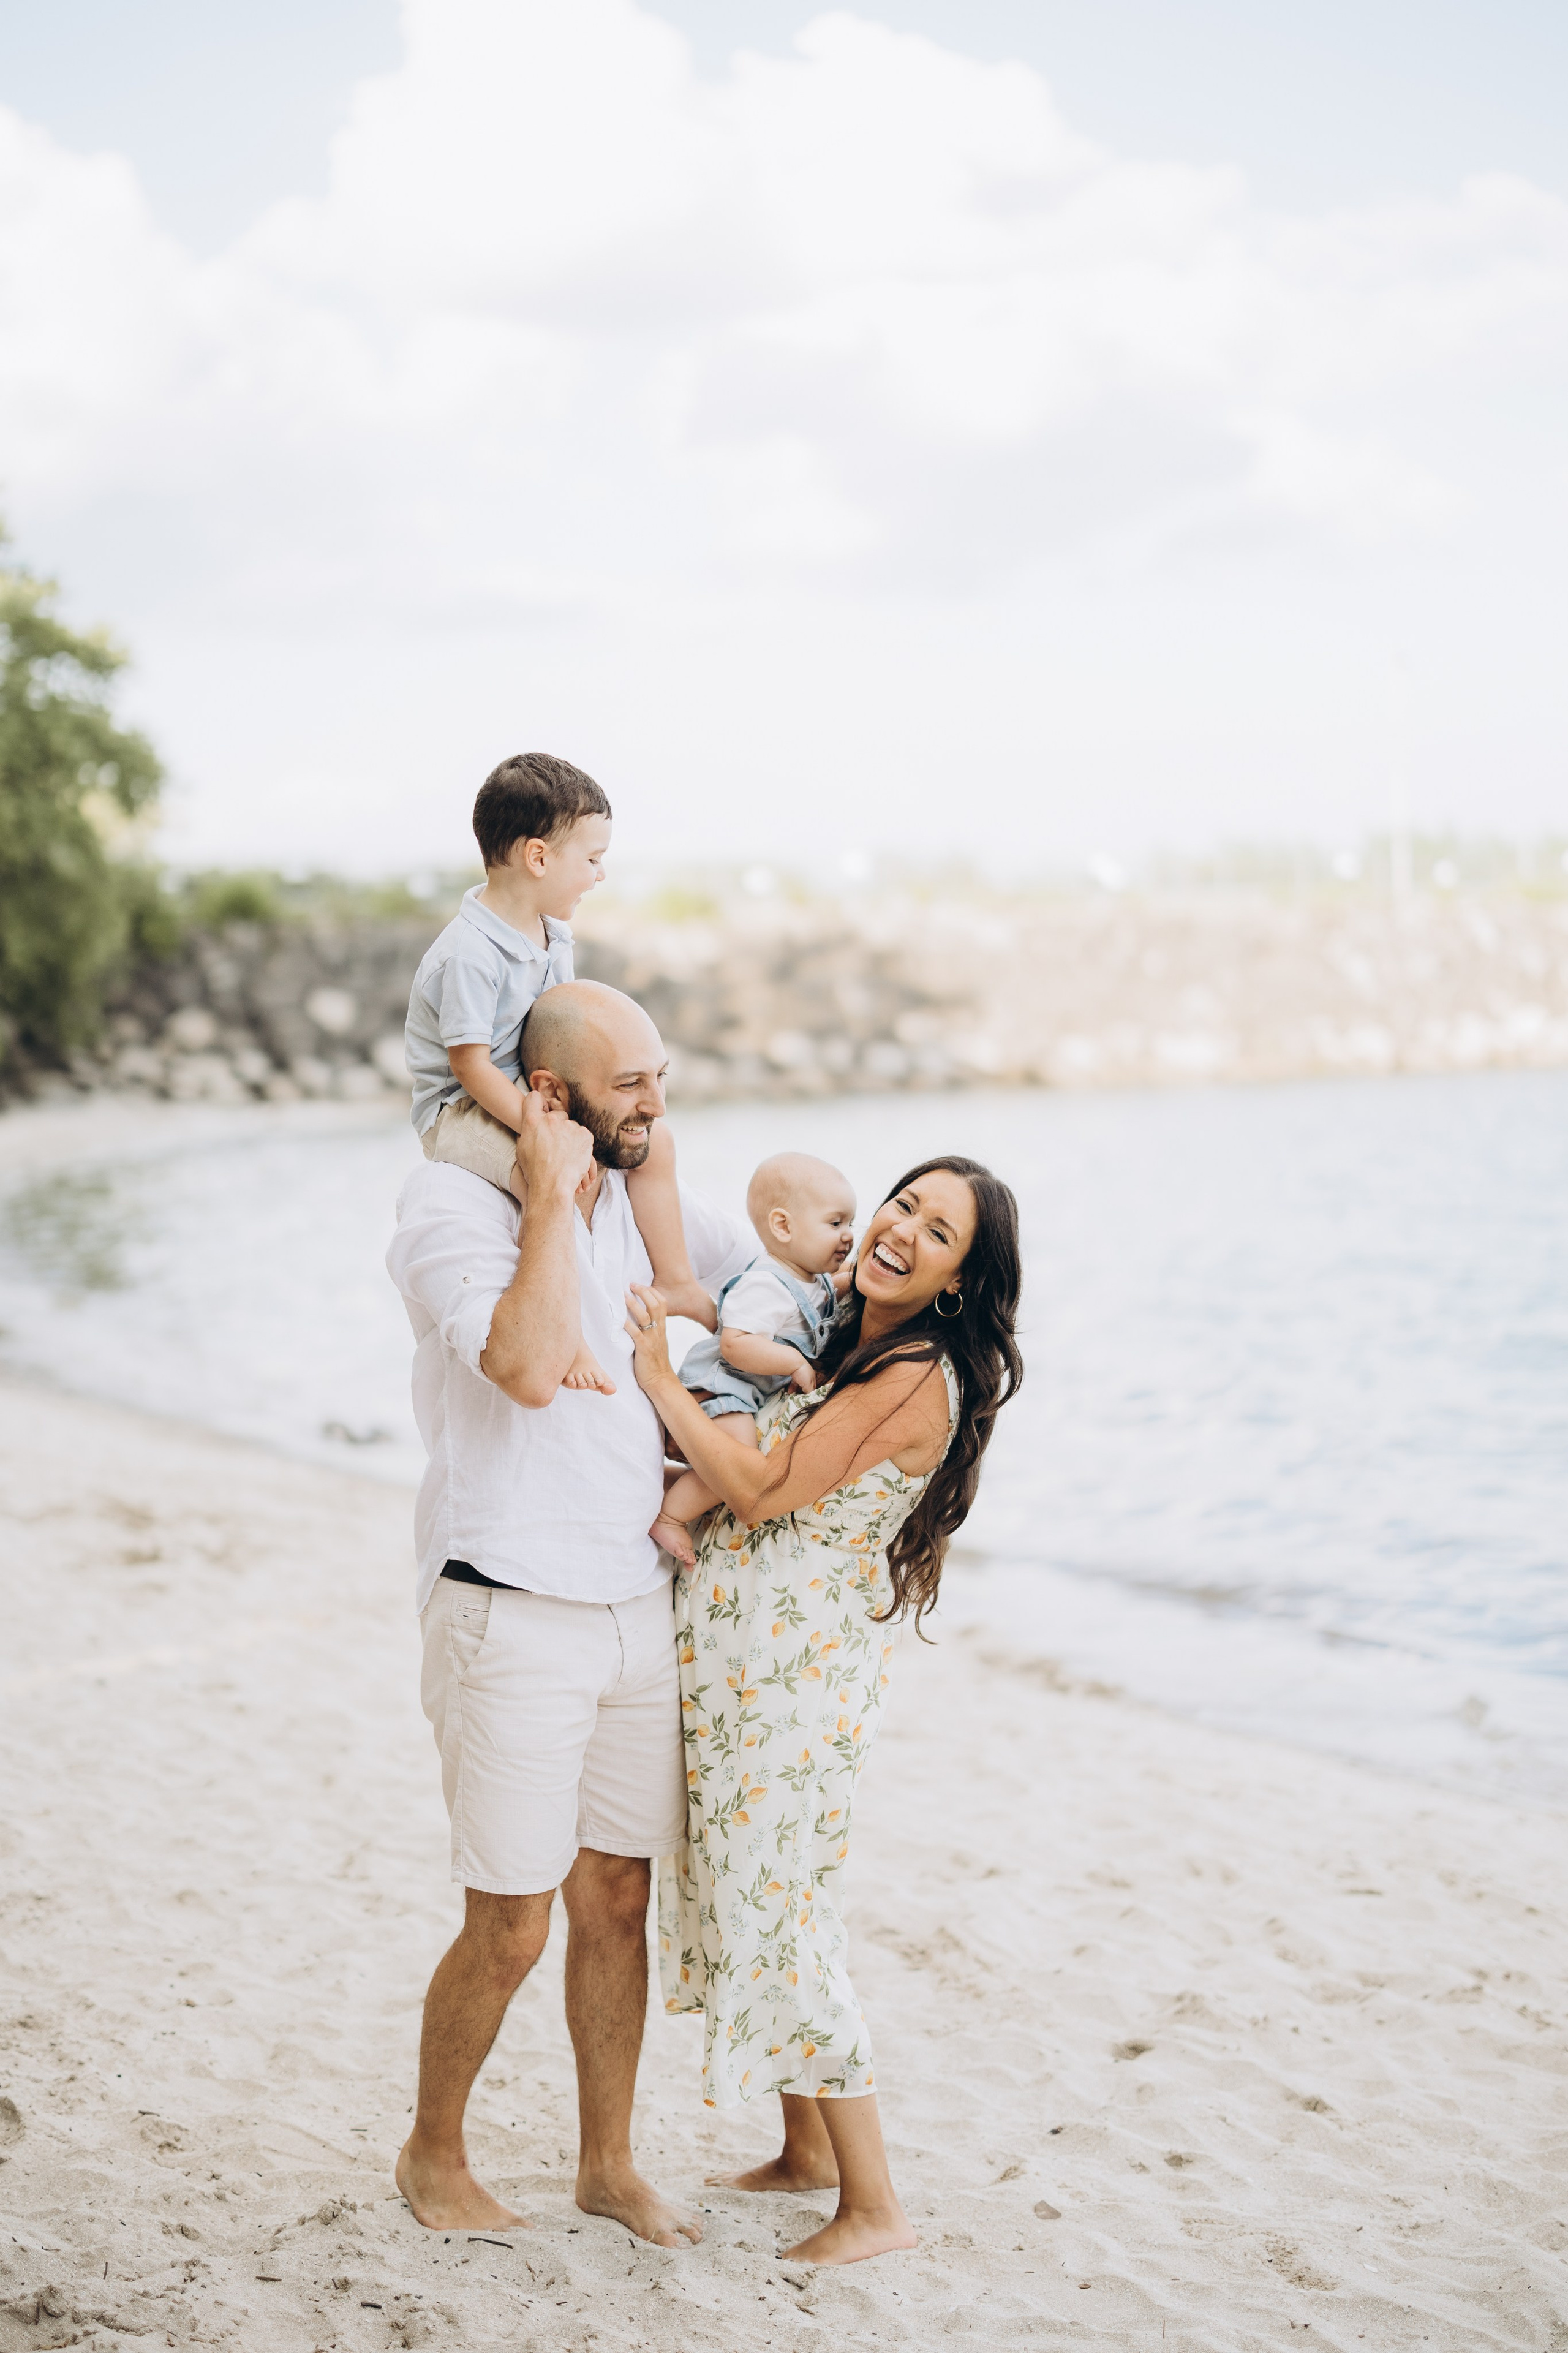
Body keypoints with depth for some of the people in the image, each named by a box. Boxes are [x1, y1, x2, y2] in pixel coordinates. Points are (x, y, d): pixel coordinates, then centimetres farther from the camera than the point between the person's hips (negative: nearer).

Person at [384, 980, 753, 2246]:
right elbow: (529, 1368, -28)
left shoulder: (647, 1203, 7)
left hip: (641, 1607, 6)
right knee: (511, 1930, 1)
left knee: (616, 1906, 13)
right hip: (514, 1617, -6)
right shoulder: (452, 1201, -12)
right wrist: (555, 1193, -22)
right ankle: (434, 2153, 24)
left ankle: (610, 2162, 28)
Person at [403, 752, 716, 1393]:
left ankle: (675, 1282, 22)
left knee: (654, 1142, 8)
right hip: (460, 1109, -10)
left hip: (532, 1094, 10)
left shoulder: (552, 935, 4)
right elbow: (469, 1063, -26)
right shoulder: (468, 954, -26)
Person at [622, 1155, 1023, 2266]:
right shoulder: (840, 1341, 11)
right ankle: (807, 2148, 33)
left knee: (779, 1925, -4)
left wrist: (660, 1379, -13)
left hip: (798, 1672, -9)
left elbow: (766, 1490, -18)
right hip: (734, 1658, 9)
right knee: (737, 1899, 17)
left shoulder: (917, 1379, -16)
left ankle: (876, 2206, 7)